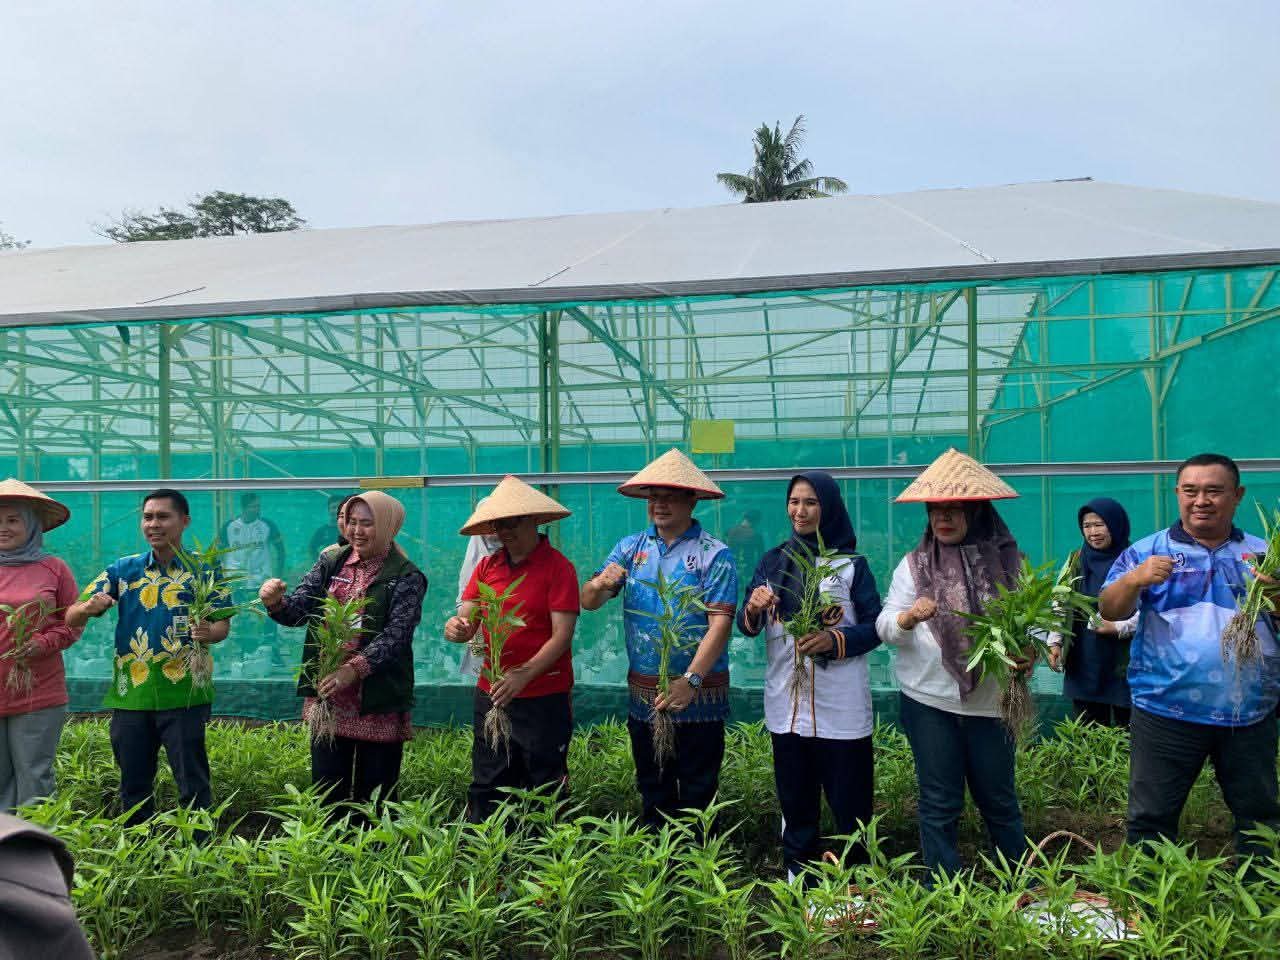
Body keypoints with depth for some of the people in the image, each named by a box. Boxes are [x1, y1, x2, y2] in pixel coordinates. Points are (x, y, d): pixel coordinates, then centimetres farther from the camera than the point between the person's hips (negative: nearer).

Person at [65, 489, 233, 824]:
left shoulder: (205, 569, 1)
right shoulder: (122, 569, 7)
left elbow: (223, 624, 0)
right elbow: (71, 617, 4)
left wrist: (209, 633, -24)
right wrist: (89, 607, -19)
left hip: (184, 695, -3)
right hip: (130, 696, 3)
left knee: (192, 784, 1)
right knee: (133, 787, 14)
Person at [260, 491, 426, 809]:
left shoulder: (406, 578, -7)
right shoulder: (330, 563, 7)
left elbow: (395, 634, -18)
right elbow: (298, 609, -1)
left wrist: (354, 669, -32)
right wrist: (276, 603, -24)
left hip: (378, 705, -3)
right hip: (327, 698, 4)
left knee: (375, 801, 9)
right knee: (327, 798, 12)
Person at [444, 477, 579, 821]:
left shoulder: (558, 566, -9)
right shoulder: (486, 567, 7)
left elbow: (562, 635, -15)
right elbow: (467, 619, 4)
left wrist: (523, 674, -26)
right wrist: (456, 627, -21)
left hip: (544, 698, -5)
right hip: (490, 695, 5)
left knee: (544, 791, 8)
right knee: (486, 791, 15)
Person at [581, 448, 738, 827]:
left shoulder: (713, 554, -8)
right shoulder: (630, 548, 5)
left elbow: (721, 622, -16)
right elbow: (587, 603, 0)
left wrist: (689, 681, -26)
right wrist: (599, 584, -24)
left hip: (698, 697, -4)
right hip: (644, 695, 4)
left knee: (697, 795, 7)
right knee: (653, 794, 17)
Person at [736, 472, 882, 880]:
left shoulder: (852, 565, -2)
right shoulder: (772, 562, 6)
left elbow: (875, 628, -3)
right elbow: (748, 627, 6)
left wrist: (835, 640, -20)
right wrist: (753, 610, -17)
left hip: (841, 707, -3)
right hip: (787, 704, 3)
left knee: (849, 802, 4)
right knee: (795, 801, 14)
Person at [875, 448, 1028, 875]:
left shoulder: (1006, 561, 1)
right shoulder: (914, 564, 0)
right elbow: (884, 628, -4)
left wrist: (1028, 652, -16)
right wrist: (908, 618, -25)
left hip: (990, 701, 1)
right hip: (929, 700, 0)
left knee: (999, 799, 15)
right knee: (940, 805, 8)